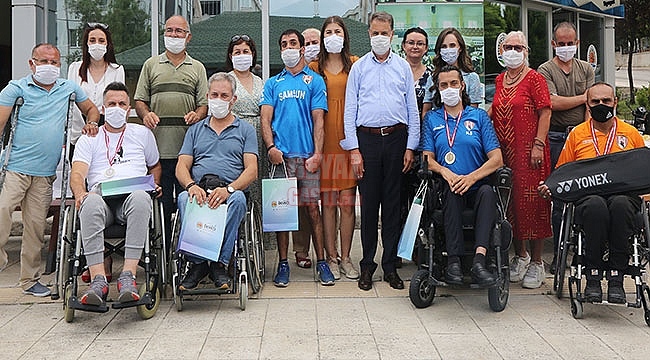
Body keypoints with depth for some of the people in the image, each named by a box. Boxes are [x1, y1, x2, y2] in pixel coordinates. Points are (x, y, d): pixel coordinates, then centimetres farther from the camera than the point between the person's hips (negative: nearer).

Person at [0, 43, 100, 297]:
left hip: (46, 172, 3)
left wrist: (91, 123, 5)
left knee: (36, 224, 5)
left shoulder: (69, 88, 13)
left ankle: (30, 280, 14)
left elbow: (91, 109, 27)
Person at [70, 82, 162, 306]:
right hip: (100, 193, 0)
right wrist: (80, 193, -17)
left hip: (132, 195, 0)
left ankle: (128, 277, -45)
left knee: (141, 199, -40)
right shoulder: (89, 138, 21)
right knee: (91, 203, -39)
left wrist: (155, 185, 12)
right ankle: (98, 280, -44)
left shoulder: (142, 134, 27)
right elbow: (77, 174, 6)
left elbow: (155, 166, 36)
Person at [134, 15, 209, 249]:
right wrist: (146, 114, -9)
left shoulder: (197, 68, 16)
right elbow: (140, 100, 13)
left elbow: (204, 103, 10)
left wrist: (196, 115, -12)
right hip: (158, 144, 0)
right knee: (161, 202, 2)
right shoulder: (151, 65, 16)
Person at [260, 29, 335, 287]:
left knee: (312, 207, -1)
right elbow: (266, 119, 8)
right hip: (281, 155, 2)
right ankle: (283, 263, 10)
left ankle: (321, 261, 7)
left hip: (307, 154, -1)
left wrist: (317, 153, -8)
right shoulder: (272, 83, 16)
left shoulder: (315, 81, 10)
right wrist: (271, 147, -9)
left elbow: (318, 120, 3)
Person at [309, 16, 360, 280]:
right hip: (324, 142, 0)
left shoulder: (355, 65, 9)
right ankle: (331, 257, 12)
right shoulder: (315, 68, 10)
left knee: (348, 203, 1)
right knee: (328, 203, 2)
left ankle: (345, 258, 11)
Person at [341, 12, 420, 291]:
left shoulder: (403, 67, 12)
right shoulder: (359, 68, 10)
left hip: (397, 138, 1)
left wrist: (410, 147, 2)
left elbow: (412, 109, 10)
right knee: (368, 203, 1)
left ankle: (390, 265, 12)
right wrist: (354, 149, -3)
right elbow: (350, 110, 5)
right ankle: (367, 265, 10)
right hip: (367, 139, 0)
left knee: (393, 203, 4)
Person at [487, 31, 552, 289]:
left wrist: (538, 145, -15)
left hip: (528, 151, -6)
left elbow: (545, 113, -8)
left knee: (531, 202, -4)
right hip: (504, 151, 6)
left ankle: (536, 262, 5)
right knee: (510, 203, 9)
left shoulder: (534, 78, -4)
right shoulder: (500, 79, 15)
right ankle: (520, 255, 24)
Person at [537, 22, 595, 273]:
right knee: (558, 197, 0)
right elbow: (554, 103, -10)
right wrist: (583, 97, 1)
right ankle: (558, 254, 8)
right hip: (556, 138, -3)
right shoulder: (545, 70, 4)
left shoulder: (586, 69, 15)